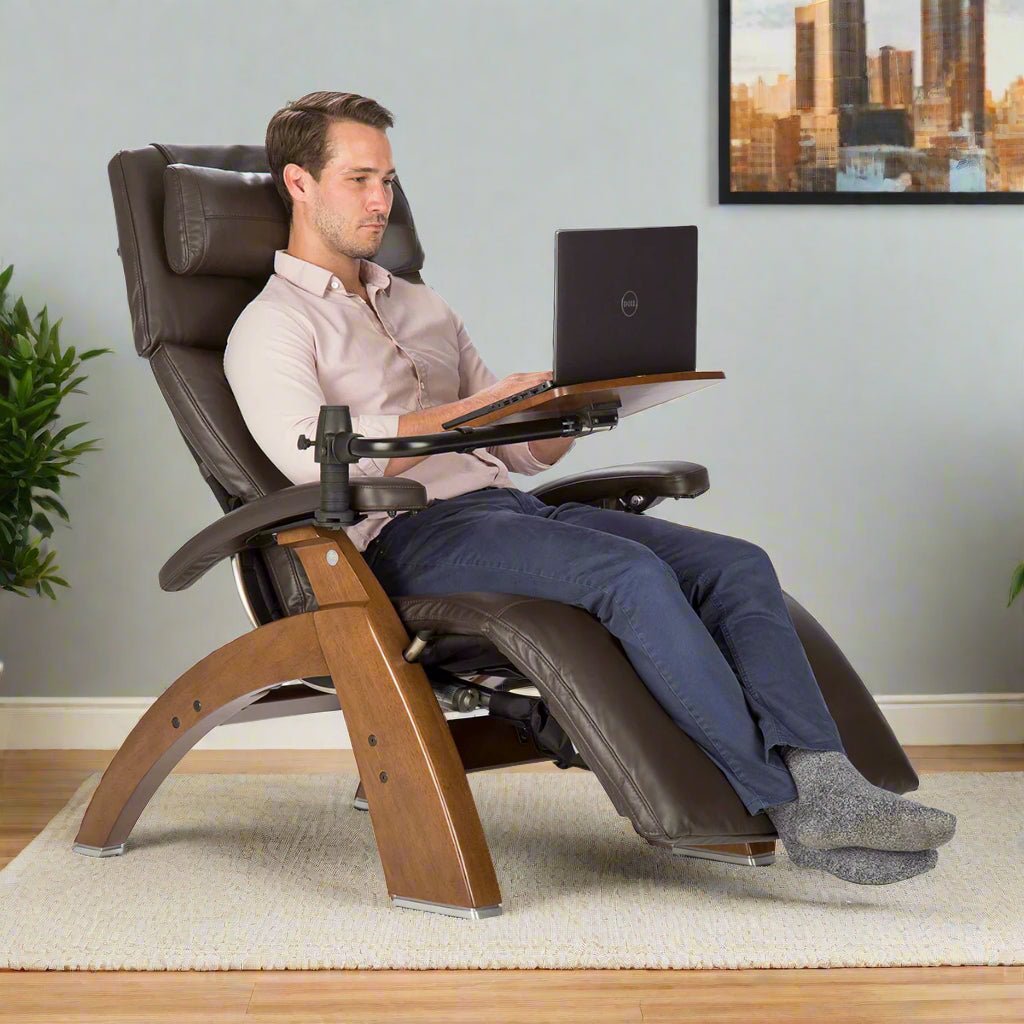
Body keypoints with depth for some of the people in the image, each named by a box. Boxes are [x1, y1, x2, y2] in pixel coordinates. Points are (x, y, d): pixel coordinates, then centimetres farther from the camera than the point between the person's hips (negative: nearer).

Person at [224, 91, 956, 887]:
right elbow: (310, 453, -18)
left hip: (505, 504, 8)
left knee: (736, 564, -15)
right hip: (413, 536, -7)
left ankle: (824, 783, -32)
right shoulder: (272, 325, 5)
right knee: (633, 573, -32)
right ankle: (790, 806, -31)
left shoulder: (421, 305, 28)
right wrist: (475, 406, -19)